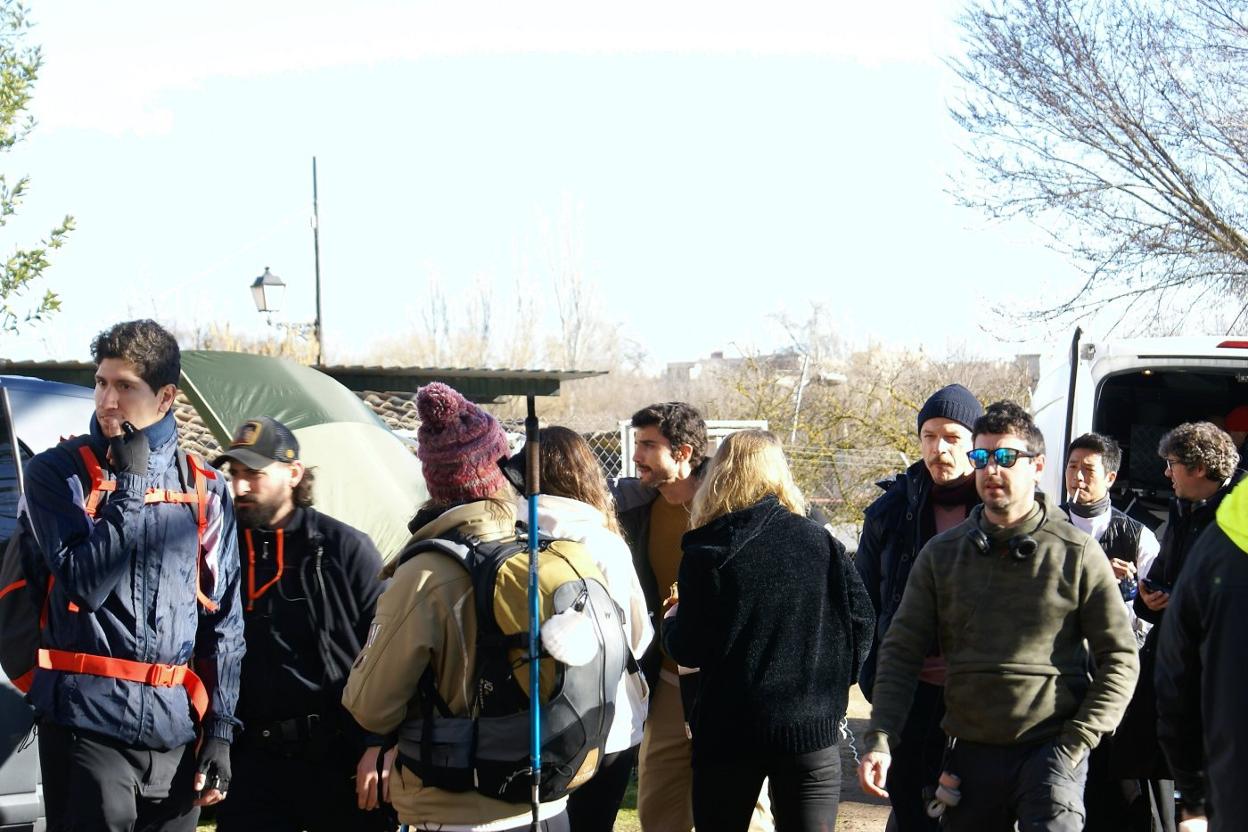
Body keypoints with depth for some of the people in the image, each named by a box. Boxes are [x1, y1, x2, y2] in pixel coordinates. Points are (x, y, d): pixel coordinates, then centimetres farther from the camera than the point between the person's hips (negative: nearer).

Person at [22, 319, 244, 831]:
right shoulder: (59, 473, -1)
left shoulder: (204, 490, 7)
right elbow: (85, 584, -13)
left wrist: (220, 730, 4)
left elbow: (224, 618, 8)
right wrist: (129, 485, -14)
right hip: (88, 719, -3)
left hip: (176, 727, 3)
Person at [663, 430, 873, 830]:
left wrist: (670, 623, 13)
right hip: (811, 726, 2)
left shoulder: (706, 553, -8)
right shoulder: (820, 540, 1)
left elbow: (690, 648, -9)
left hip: (729, 729, -2)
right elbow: (861, 618, 0)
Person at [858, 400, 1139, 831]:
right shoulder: (941, 553, 6)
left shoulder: (1077, 553, -1)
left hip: (1049, 749, -3)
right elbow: (901, 652, 4)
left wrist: (1075, 743, -8)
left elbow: (1119, 658, 1)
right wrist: (879, 741, -8)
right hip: (971, 753, 3)